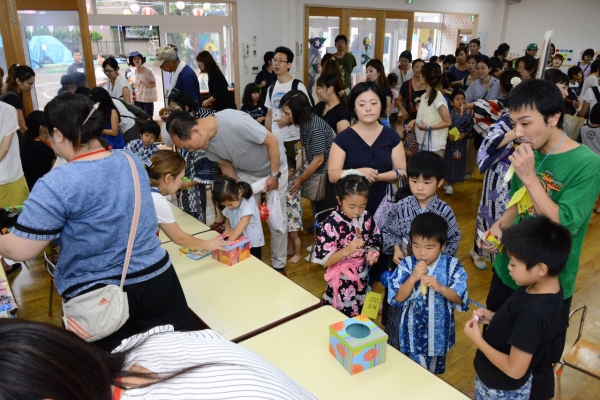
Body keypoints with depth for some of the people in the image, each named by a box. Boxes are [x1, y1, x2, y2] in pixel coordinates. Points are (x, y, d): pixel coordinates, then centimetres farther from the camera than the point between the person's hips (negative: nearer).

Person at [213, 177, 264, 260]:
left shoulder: (248, 203, -23)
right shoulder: (230, 205, 0)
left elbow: (244, 222, -33)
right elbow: (227, 219, 13)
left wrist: (230, 240, -39)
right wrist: (227, 228, -11)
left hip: (252, 244, -6)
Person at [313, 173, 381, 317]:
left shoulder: (367, 218, -5)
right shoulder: (331, 224, -21)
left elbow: (375, 243, 8)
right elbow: (324, 260, -20)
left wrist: (372, 252, -14)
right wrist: (346, 251, -34)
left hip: (363, 280, 5)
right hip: (342, 284, -5)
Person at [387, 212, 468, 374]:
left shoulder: (452, 265, -13)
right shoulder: (407, 265, -15)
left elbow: (460, 299, -13)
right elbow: (397, 299, -16)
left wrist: (440, 287, -30)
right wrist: (413, 278, -29)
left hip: (439, 331, 2)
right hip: (413, 332, -1)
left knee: (435, 372, 24)